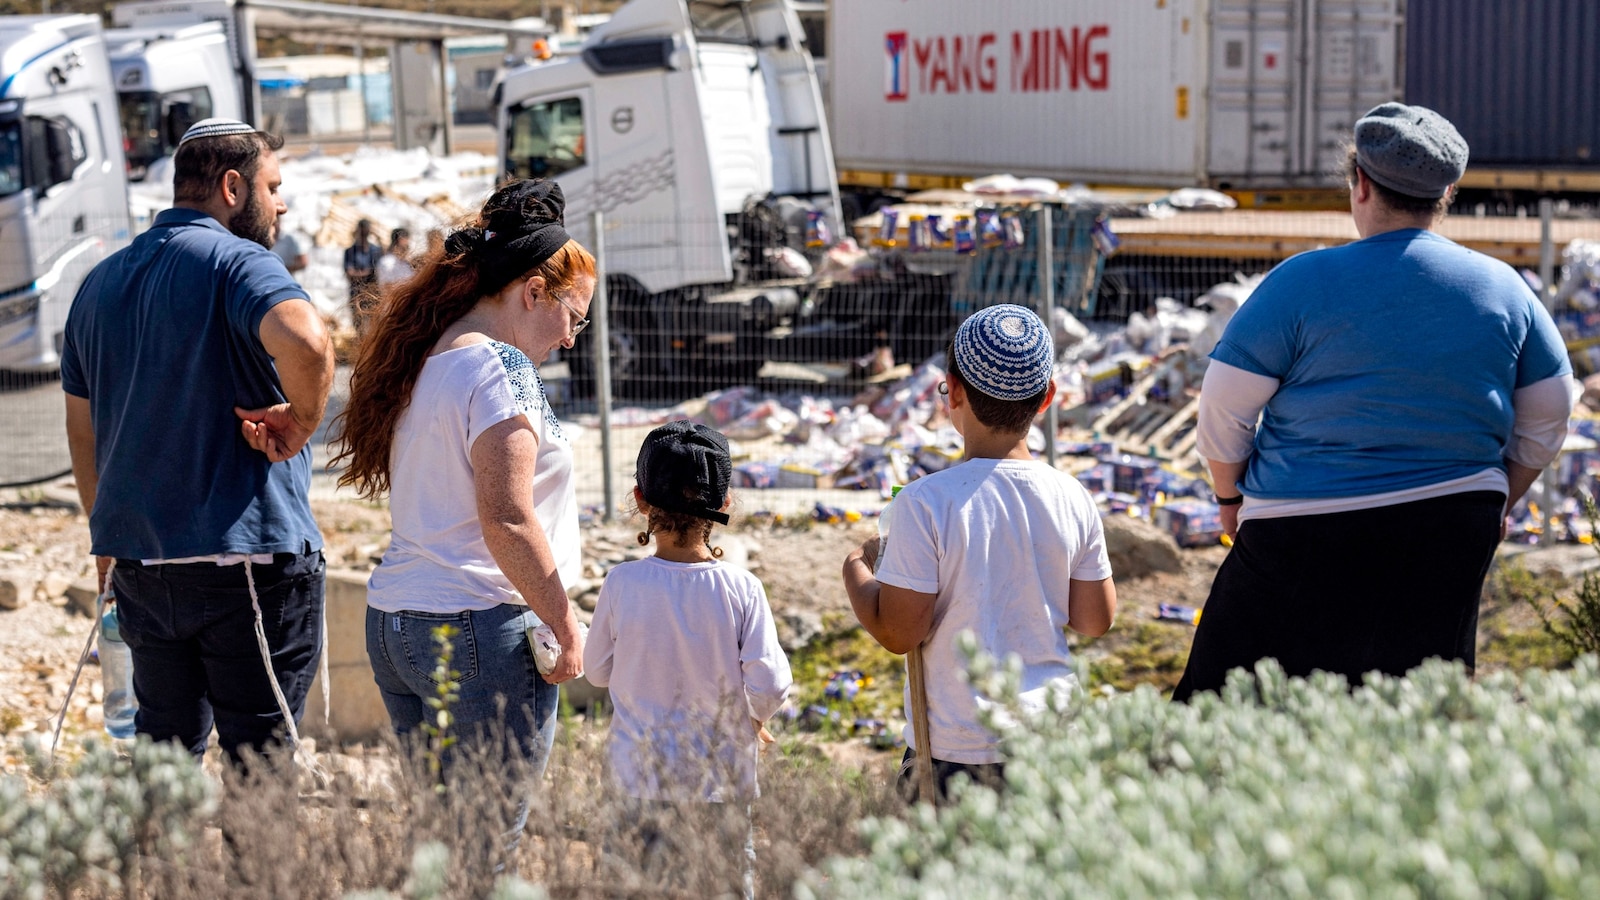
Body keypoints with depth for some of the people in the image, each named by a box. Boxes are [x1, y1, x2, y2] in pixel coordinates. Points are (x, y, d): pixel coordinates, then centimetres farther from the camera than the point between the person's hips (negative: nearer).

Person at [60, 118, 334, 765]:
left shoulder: (101, 281, 14)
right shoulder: (237, 263, -10)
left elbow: (82, 426, 21)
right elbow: (305, 341, -32)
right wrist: (301, 421, -14)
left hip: (139, 560, 7)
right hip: (246, 556, -7)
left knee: (164, 744, 18)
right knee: (258, 757, 1)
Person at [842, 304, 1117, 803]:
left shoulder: (924, 503, -15)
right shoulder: (1074, 501, -2)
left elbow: (898, 633, -11)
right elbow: (1096, 620, 7)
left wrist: (856, 569, 6)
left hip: (955, 748, -4)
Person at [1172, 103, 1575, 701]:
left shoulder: (1304, 282, -9)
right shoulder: (1505, 288, 3)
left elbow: (1223, 409, -6)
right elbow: (1544, 426, 12)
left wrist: (1230, 497, 9)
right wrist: (1495, 505, 25)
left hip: (1305, 533, -4)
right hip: (1453, 537, 4)